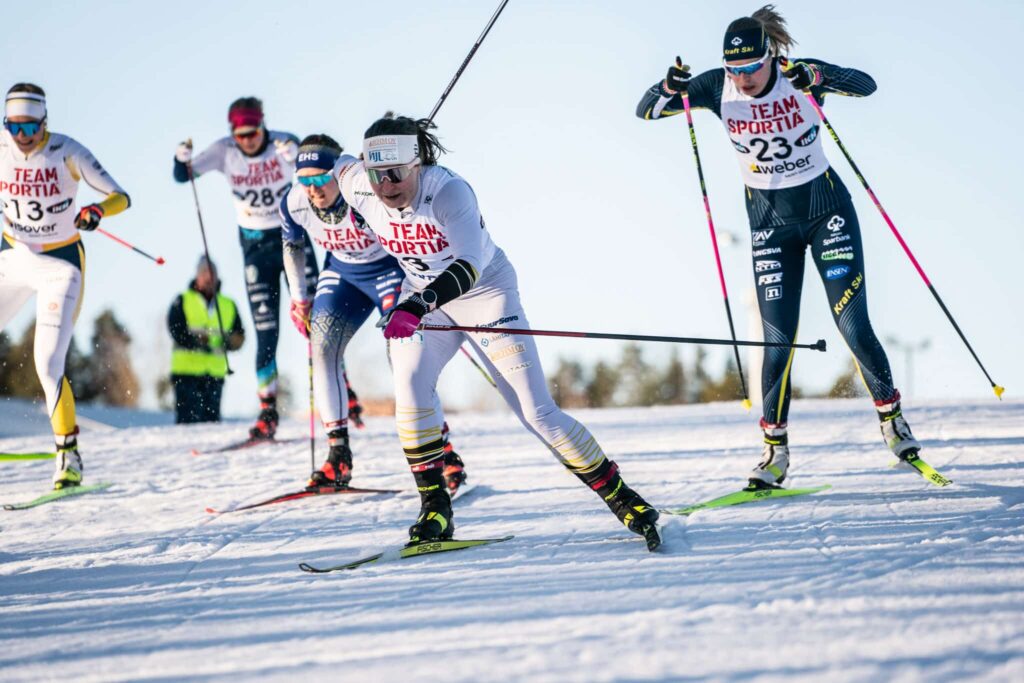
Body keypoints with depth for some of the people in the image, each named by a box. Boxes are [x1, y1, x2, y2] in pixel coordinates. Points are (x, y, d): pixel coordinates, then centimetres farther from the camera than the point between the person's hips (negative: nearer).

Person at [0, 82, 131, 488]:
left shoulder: (67, 152, -17)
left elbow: (120, 197, -18)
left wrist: (96, 211, -38)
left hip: (60, 264, -4)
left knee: (48, 365, -15)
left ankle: (69, 455, -3)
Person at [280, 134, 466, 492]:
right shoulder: (293, 205, -17)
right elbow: (292, 246, 7)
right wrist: (299, 298, 5)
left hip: (392, 269, -5)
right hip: (342, 272, 5)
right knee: (322, 347, -9)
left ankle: (445, 454, -8)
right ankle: (338, 456, -2)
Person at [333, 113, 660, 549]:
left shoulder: (449, 192, -35)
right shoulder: (359, 189, -20)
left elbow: (469, 265, -48)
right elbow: (342, 166, 6)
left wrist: (418, 305, -65)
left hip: (485, 293, -4)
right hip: (422, 300, 4)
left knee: (535, 411, -7)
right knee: (410, 383, -23)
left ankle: (621, 499, 5)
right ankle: (434, 510, -15)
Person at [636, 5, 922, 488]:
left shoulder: (800, 74, -16)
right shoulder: (717, 88, -11)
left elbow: (865, 85, -31)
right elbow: (645, 111, -11)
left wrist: (814, 78, -48)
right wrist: (670, 88, -33)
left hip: (827, 207, -2)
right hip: (770, 219, 2)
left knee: (854, 326, -4)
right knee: (778, 339, -4)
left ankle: (891, 416, 17)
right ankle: (775, 448, 7)